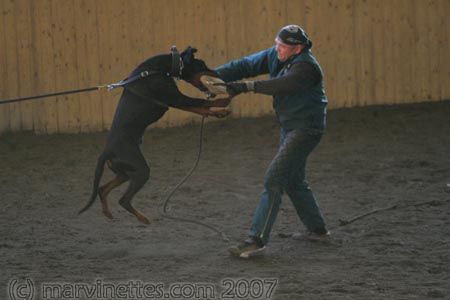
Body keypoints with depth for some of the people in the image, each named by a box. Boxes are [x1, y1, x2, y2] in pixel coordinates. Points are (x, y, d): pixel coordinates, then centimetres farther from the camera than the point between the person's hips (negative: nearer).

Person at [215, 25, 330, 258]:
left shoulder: (306, 66, -25)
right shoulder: (275, 56, 0)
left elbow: (282, 85, -42)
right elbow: (245, 66, -5)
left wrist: (246, 87, -50)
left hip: (306, 129, -10)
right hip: (289, 127, 10)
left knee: (274, 179, -17)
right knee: (293, 181, 21)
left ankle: (257, 239, -18)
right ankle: (317, 230, 35)